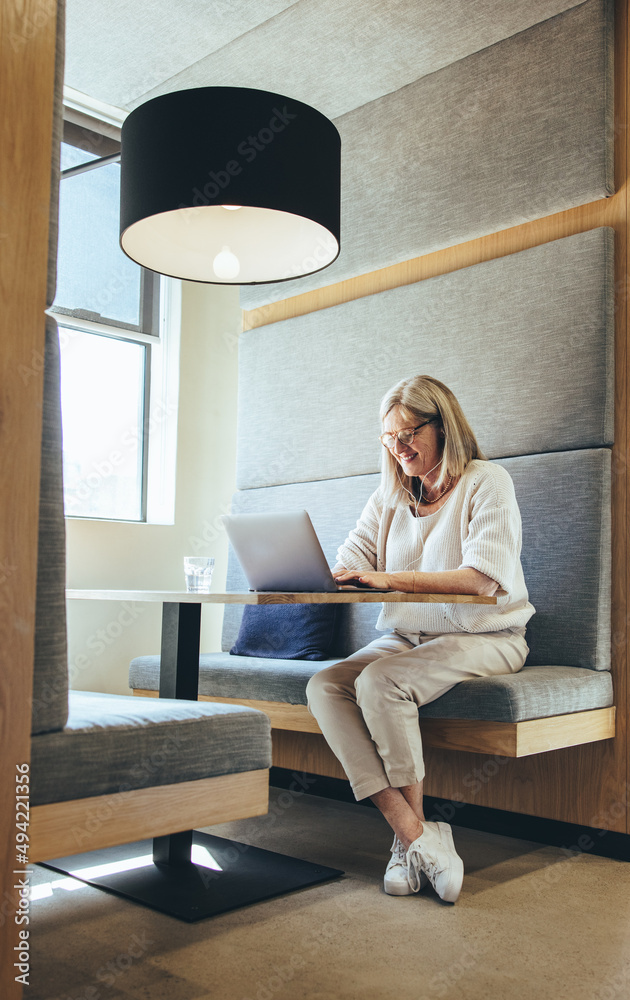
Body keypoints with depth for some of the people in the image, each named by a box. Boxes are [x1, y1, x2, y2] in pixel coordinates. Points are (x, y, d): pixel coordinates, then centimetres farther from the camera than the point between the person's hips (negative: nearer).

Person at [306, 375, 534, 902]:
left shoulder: (487, 482, -6)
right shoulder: (391, 495, 15)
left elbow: (484, 577, -20)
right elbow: (349, 564, 7)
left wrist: (388, 578, -27)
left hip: (483, 638, -6)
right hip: (406, 636, 6)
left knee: (380, 682, -31)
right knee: (324, 686, -20)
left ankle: (414, 831, -14)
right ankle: (414, 835, -23)